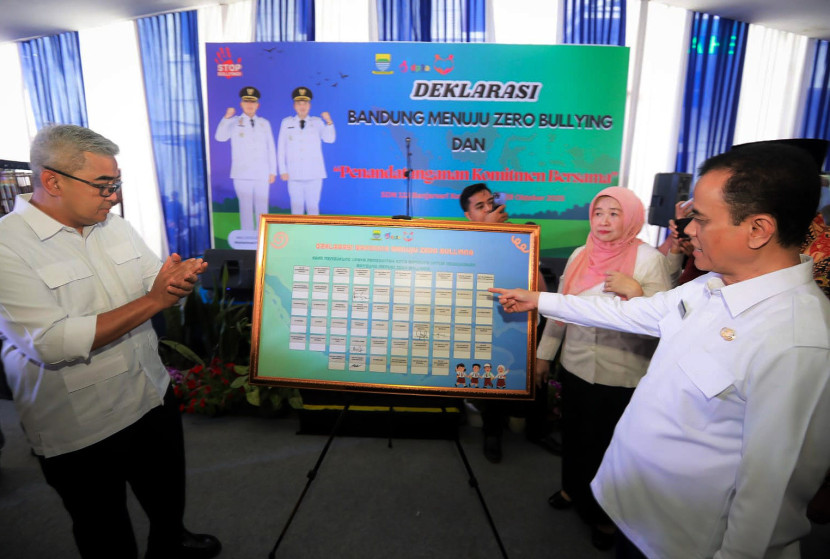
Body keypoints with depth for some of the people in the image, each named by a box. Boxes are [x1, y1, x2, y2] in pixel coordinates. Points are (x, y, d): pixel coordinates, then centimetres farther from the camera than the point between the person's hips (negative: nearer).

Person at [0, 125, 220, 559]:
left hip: (153, 399, 7)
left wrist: (178, 282, -20)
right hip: (80, 433, -6)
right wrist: (152, 301, -28)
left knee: (168, 496, 29)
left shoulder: (117, 228, 1)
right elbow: (53, 343, -28)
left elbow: (158, 284, 5)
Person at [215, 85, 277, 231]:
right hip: (242, 174, -1)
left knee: (262, 207, 4)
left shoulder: (264, 123, 13)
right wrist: (227, 118, -19)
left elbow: (271, 148, 11)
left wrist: (273, 171, 7)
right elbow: (220, 137, -8)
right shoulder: (234, 122, 7)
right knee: (246, 207, 1)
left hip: (262, 174, 1)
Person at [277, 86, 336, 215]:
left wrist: (329, 122, -18)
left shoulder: (317, 122, 10)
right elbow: (281, 147, 8)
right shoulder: (286, 122, 11)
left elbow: (329, 139, -3)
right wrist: (283, 170, 2)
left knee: (313, 206, 3)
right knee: (297, 206, 4)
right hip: (294, 174, 1)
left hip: (314, 174, 0)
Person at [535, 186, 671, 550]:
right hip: (576, 368, 4)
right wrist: (544, 354, 9)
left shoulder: (649, 259, -12)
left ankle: (606, 515, 41)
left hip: (622, 378, -4)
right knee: (575, 434, 21)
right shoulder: (580, 255, 1)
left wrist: (635, 290, -28)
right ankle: (573, 489, 49)